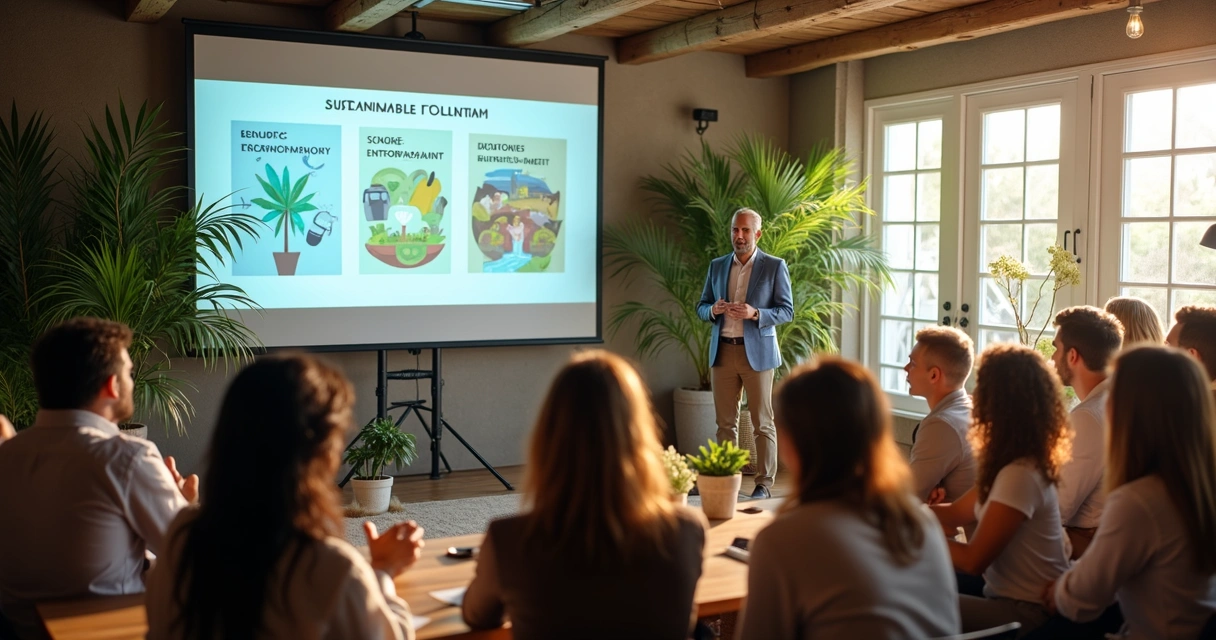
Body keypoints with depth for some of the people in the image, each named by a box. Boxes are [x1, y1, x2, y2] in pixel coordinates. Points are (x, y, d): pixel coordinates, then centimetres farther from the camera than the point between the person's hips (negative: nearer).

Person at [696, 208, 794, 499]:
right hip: (722, 352, 4)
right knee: (725, 422, 7)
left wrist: (755, 313, -20)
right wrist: (714, 310, -10)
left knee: (762, 423, 1)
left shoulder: (775, 266, -1)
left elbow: (786, 311, -3)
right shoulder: (717, 266, 11)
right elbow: (701, 307, 14)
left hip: (757, 353, -4)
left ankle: (764, 484, 6)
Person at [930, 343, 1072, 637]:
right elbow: (956, 513, 14)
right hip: (1010, 596, 9)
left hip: (1027, 614, -9)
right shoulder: (1016, 465, 6)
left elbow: (974, 559, -21)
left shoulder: (1020, 475, -25)